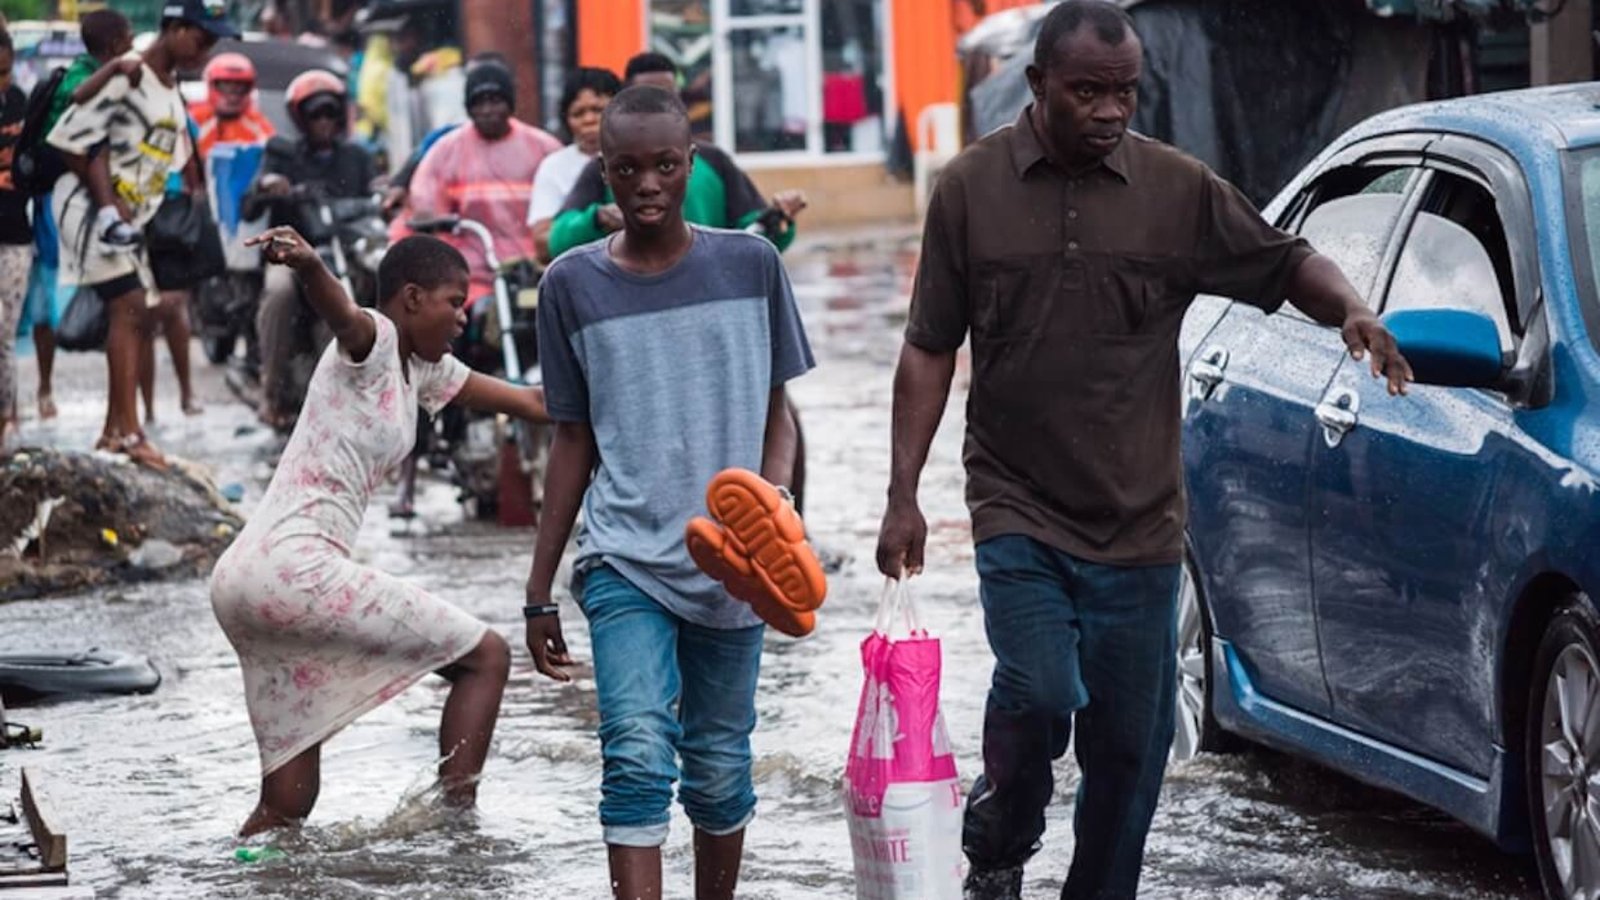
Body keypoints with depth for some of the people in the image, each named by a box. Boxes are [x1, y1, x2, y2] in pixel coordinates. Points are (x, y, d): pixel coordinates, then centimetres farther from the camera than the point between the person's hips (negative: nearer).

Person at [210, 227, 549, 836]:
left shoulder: (422, 368, 22)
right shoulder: (373, 340, -4)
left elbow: (528, 402, 31)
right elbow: (338, 310, -29)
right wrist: (307, 265, -51)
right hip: (297, 564, -10)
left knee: (287, 803, 10)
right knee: (486, 656, -3)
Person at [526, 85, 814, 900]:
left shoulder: (750, 265, 2)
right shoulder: (573, 285, 2)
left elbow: (776, 414, 8)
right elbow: (573, 443, 9)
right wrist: (538, 593, 9)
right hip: (624, 559, -1)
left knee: (718, 771, 9)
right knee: (638, 756, -17)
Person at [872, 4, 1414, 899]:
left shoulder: (1180, 189, 2)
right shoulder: (972, 188, 2)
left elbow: (1285, 262, 9)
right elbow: (930, 350, 6)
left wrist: (1351, 309, -14)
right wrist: (904, 493, 1)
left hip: (1139, 524, 2)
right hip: (1019, 511, -2)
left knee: (1130, 743, 4)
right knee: (1039, 695, -19)